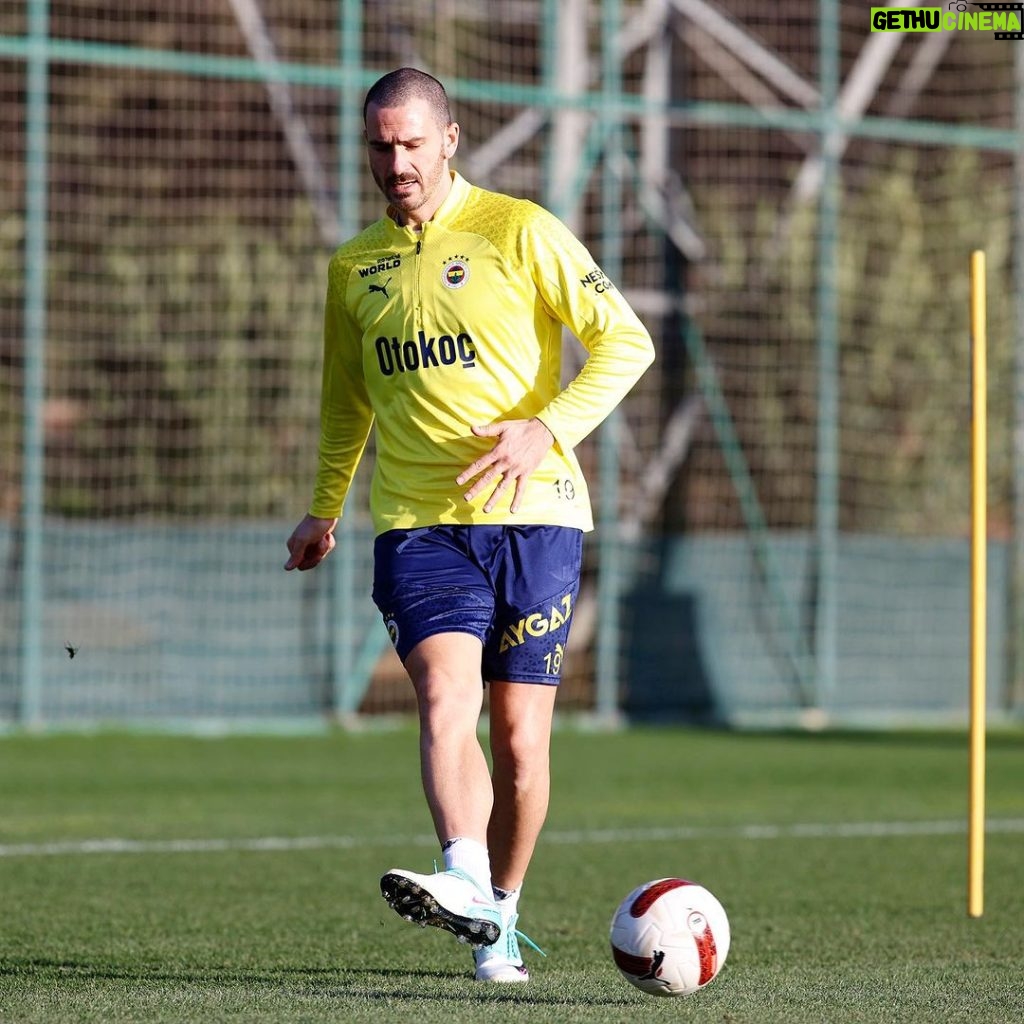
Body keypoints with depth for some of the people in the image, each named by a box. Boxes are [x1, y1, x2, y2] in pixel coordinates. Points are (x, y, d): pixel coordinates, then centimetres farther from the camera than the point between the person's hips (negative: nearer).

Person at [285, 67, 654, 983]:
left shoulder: (518, 232, -2)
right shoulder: (355, 266, 14)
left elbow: (627, 341, -4)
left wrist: (546, 430, -16)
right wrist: (325, 510, 28)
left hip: (533, 513, -2)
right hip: (416, 523, 2)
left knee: (520, 736, 0)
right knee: (446, 696, -21)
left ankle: (500, 919, 16)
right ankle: (465, 884, -38)